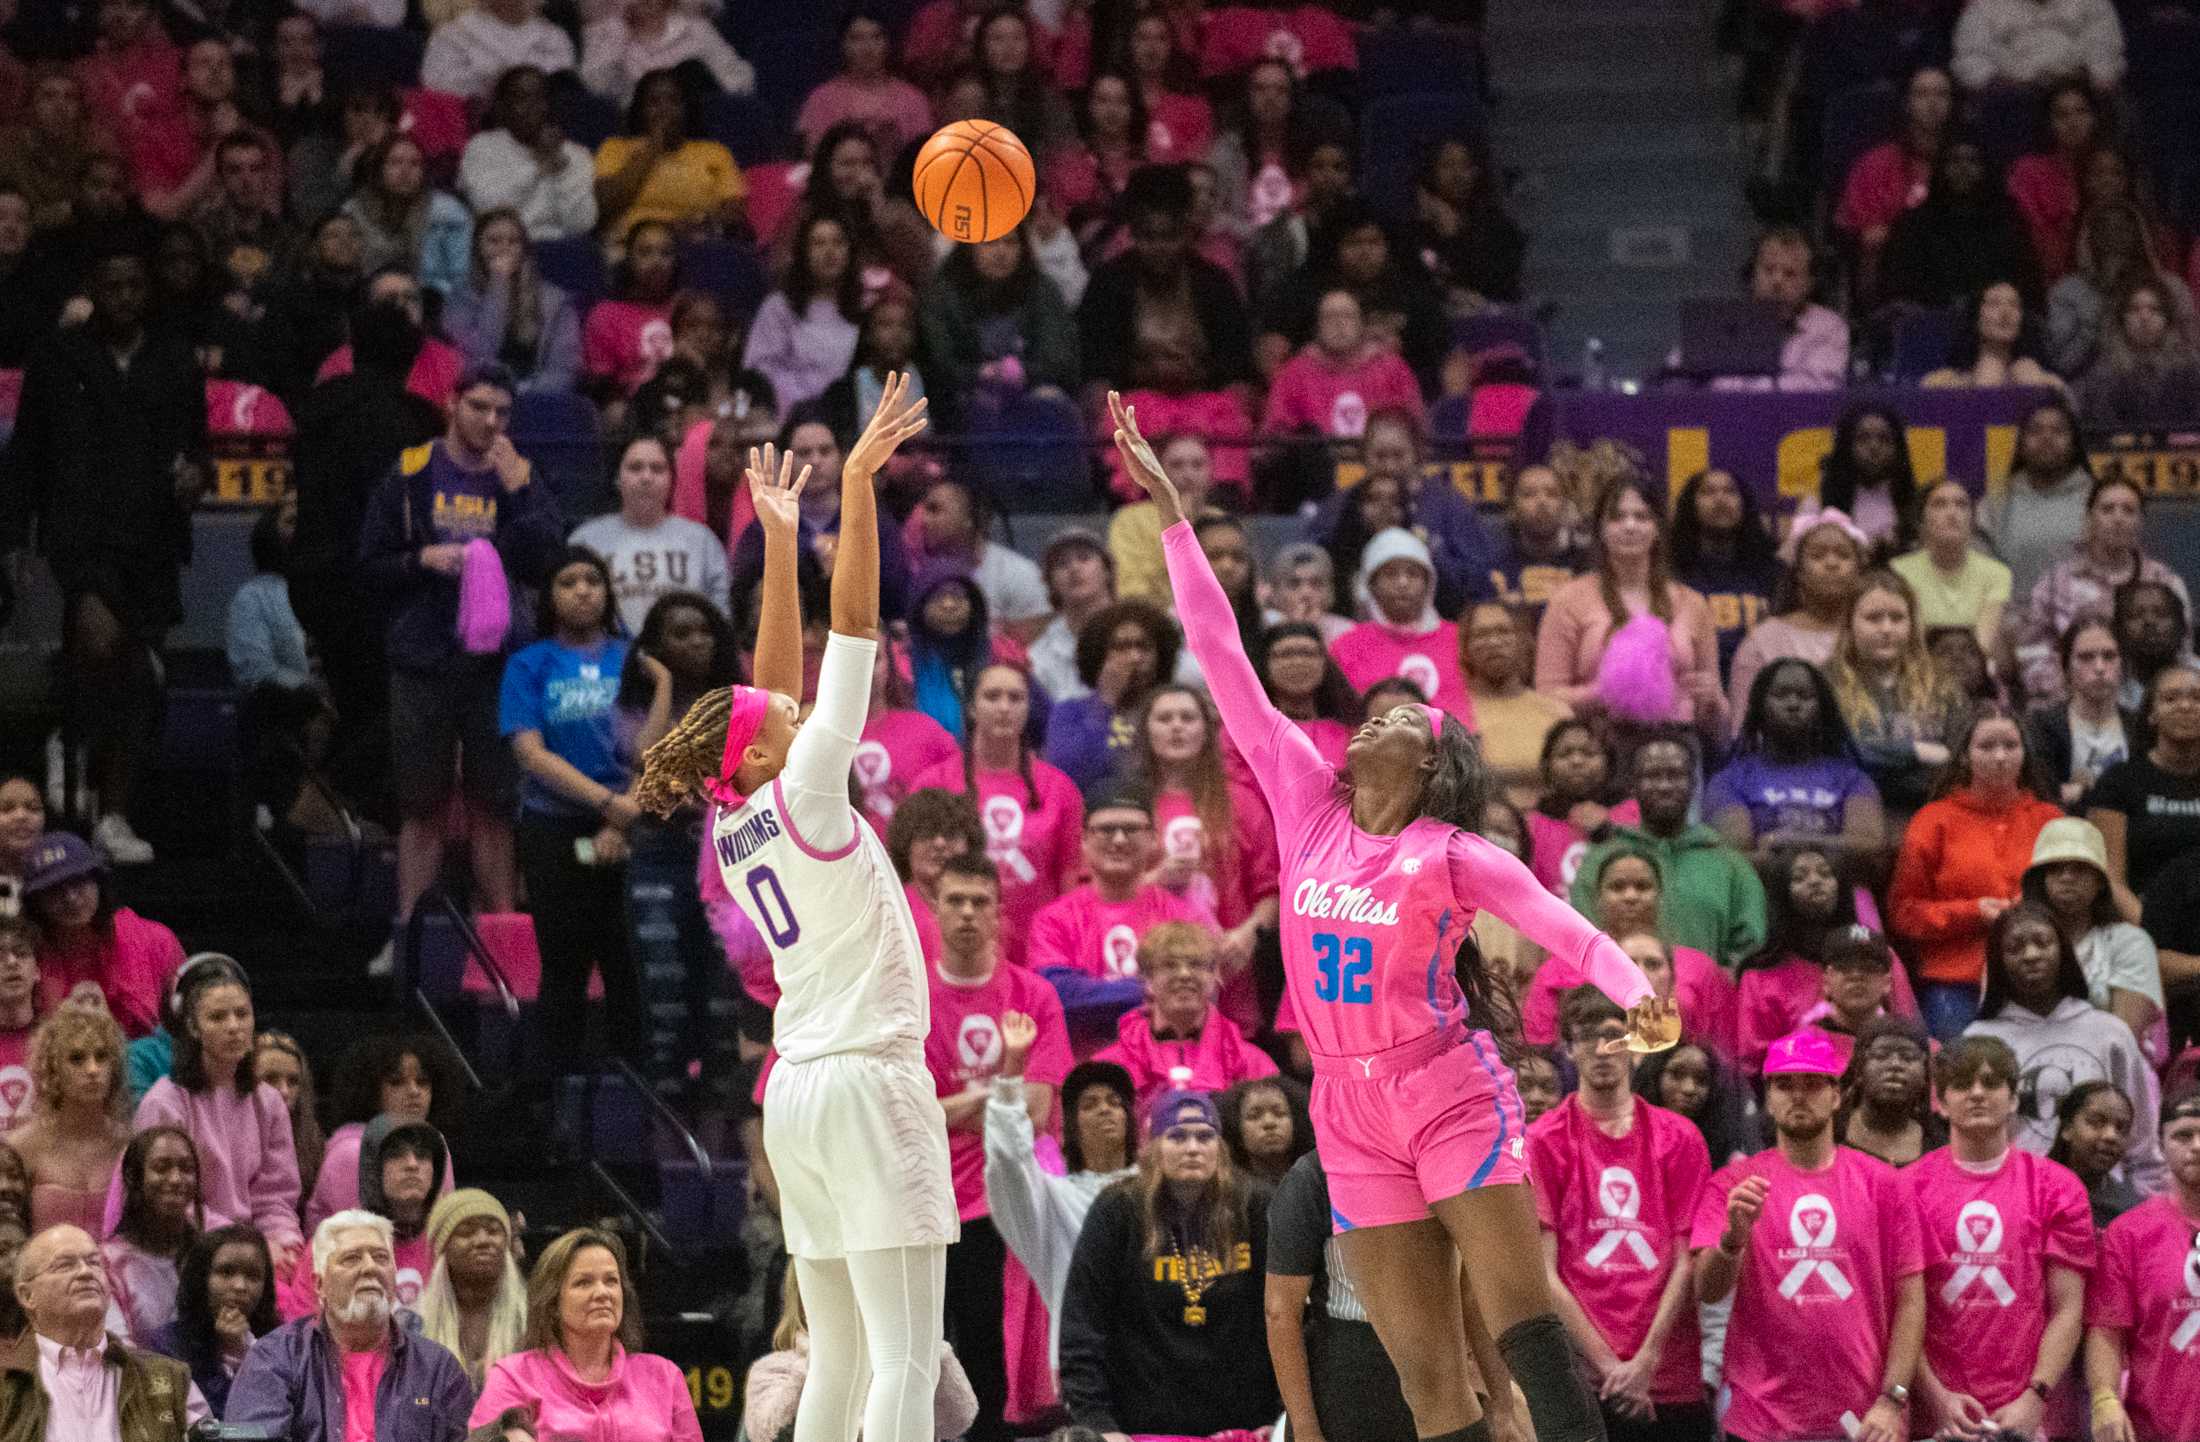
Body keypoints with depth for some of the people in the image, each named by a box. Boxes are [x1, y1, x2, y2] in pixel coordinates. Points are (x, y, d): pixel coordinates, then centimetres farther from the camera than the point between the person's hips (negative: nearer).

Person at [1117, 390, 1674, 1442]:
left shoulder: (1452, 854, -3)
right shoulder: (1306, 810, 7)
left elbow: (1565, 928, -12)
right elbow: (1225, 664, 7)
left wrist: (1637, 995, -33)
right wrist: (1170, 511, 7)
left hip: (1449, 1092, -4)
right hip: (1350, 1111, 4)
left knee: (1522, 1324, -11)